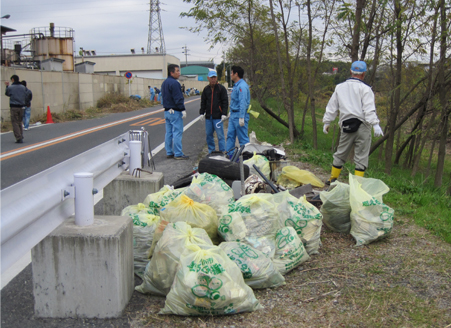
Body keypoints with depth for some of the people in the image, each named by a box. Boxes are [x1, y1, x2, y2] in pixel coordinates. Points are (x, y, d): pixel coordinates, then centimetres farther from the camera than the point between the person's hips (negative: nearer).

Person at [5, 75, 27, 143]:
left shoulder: (10, 87, -5)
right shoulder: (23, 87, 6)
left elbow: (7, 94, 14)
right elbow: (25, 97, 8)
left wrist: (7, 86, 25)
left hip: (13, 107, -4)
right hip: (21, 107, 4)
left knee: (15, 123, -1)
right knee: (19, 122, 15)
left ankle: (19, 138, -8)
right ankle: (21, 137, 11)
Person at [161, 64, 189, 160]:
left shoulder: (164, 83, 16)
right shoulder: (174, 83, -16)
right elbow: (178, 98, -20)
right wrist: (183, 110, -18)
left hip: (167, 111, 10)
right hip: (175, 111, -10)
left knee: (169, 132, 12)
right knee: (177, 132, -7)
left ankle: (169, 153, 17)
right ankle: (178, 154, -6)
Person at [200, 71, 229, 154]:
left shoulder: (221, 88, 0)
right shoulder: (206, 89, 13)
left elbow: (225, 102, -3)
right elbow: (203, 102, 18)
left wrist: (224, 114, -11)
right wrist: (202, 113, 10)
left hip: (218, 116, -5)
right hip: (208, 116, 5)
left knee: (220, 135, -5)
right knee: (209, 134, 8)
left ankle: (222, 152, 1)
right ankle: (211, 151, 19)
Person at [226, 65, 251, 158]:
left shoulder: (242, 86, -17)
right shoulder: (236, 85, 16)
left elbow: (243, 103, -23)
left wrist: (241, 117, -26)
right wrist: (231, 113, 23)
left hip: (239, 115, -10)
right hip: (233, 115, 10)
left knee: (243, 138, -4)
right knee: (230, 135, 10)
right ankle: (230, 156, 16)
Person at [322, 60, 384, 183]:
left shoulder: (339, 87, 13)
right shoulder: (364, 88, -4)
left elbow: (331, 107, 17)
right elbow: (369, 109, -15)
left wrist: (326, 123, 24)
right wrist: (375, 124, -18)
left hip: (346, 126, 4)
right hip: (362, 127, -4)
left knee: (340, 154, 17)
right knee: (361, 157, 2)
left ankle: (333, 179, 25)